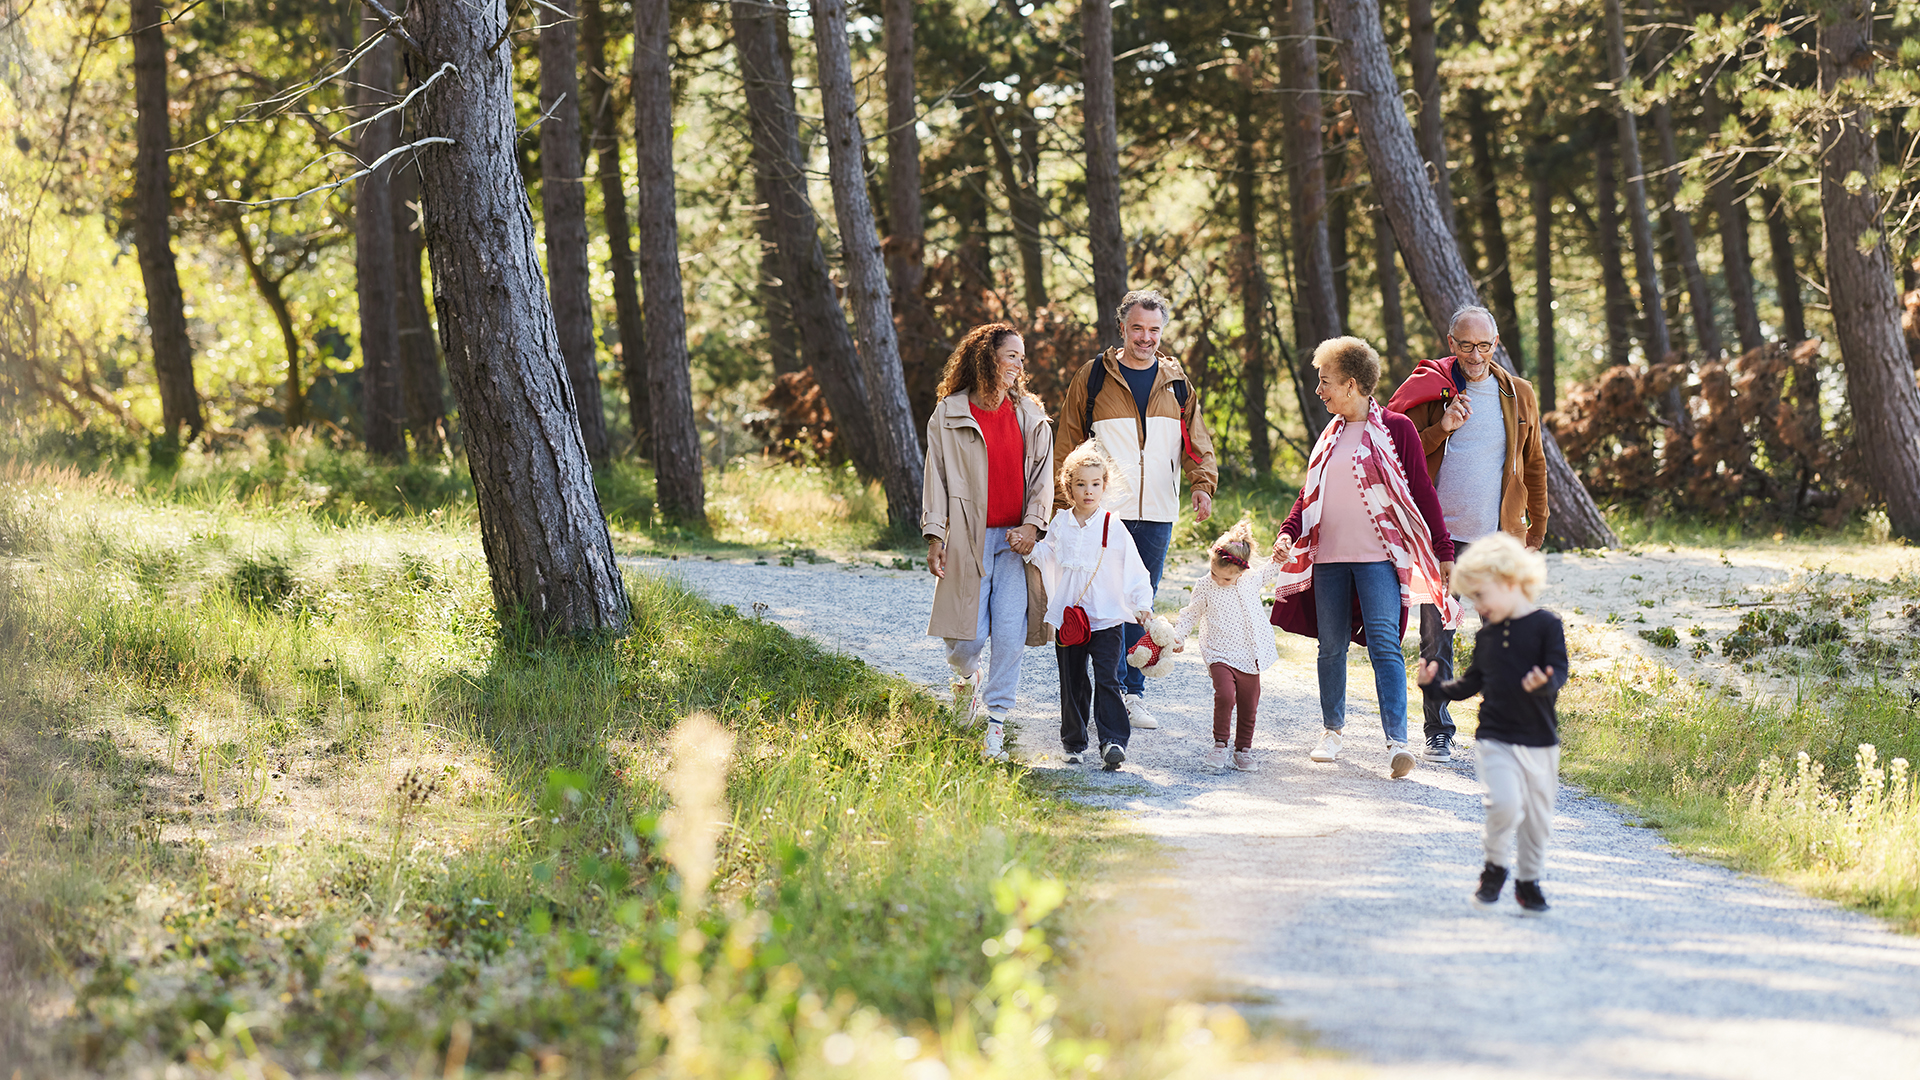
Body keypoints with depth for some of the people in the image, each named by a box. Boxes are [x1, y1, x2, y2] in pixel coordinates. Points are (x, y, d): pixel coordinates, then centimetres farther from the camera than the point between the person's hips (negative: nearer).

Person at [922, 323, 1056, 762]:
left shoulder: (1031, 416, 11)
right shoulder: (949, 415, 3)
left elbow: (1043, 476, 9)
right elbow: (936, 478, 4)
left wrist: (1032, 523, -6)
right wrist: (934, 536, -3)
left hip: (1016, 540, 2)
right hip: (969, 539, -2)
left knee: (1011, 634, -8)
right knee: (967, 638, -5)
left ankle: (997, 722, 0)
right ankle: (968, 677, 31)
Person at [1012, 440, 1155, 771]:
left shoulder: (1113, 528, -4)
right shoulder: (1060, 524, 6)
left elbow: (1134, 570, -2)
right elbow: (1048, 559, 20)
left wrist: (1142, 604, -12)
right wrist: (1032, 550, 1)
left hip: (1106, 619, -3)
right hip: (1067, 617, 3)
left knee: (1106, 679, -13)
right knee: (1072, 684, 9)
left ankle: (1113, 741, -14)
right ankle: (1074, 743, 19)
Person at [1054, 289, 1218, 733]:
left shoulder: (1175, 383, 11)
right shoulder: (1093, 377, 3)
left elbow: (1196, 440, 8)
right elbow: (1069, 443, 5)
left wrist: (1202, 483, -11)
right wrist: (1064, 504, -1)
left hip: (1156, 514, 3)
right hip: (1104, 511, -3)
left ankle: (1134, 694, 12)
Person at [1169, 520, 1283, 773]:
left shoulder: (1252, 580, 0)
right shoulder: (1205, 587, -6)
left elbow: (1270, 571, 23)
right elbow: (1191, 613, 7)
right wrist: (1178, 635, -4)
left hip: (1249, 656, 3)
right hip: (1220, 655, -3)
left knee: (1248, 706, 7)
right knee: (1225, 695, -22)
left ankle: (1243, 750, 21)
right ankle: (1220, 745, -8)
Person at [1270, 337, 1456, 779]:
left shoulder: (1396, 429, -2)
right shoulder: (1330, 435, 15)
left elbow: (1422, 493, -1)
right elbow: (1310, 494, 18)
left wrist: (1443, 551, -4)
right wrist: (1287, 534, 0)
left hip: (1378, 557, -6)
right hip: (1329, 557, 6)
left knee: (1384, 643, -15)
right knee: (1332, 646, 10)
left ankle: (1397, 740, -20)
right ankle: (1332, 730, 24)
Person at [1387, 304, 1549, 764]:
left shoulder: (1519, 394, 9)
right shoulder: (1430, 389, 2)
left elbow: (1534, 463, 16)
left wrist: (1537, 527, 13)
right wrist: (1443, 427, -15)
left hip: (1499, 537, 1)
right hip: (1440, 535, -1)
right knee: (1436, 637, 1)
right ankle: (1438, 732, 9)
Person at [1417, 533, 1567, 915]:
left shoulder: (1546, 626, -6)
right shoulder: (1487, 634, 8)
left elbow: (1559, 672, -14)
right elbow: (1473, 682, 18)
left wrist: (1544, 684, -36)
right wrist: (1437, 686, 5)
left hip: (1540, 742, -2)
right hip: (1494, 738, 2)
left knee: (1537, 816, 8)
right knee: (1505, 803, -20)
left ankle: (1528, 880, 29)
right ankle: (1496, 866, 3)